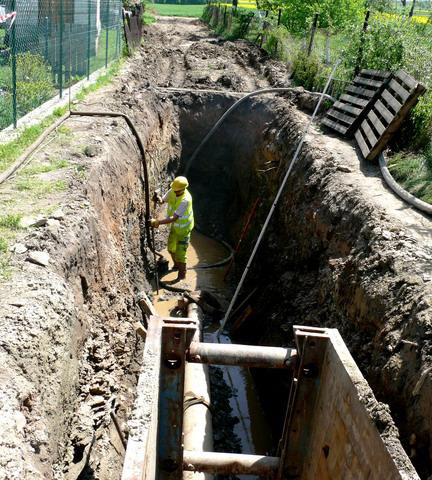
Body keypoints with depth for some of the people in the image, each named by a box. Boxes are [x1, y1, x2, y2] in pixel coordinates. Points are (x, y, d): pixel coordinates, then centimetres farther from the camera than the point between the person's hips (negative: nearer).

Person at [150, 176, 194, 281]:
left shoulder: (186, 200, -36)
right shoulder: (172, 191, -16)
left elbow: (174, 218, -39)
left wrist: (157, 222, -42)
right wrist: (159, 199, -29)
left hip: (183, 228, -7)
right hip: (174, 226, 7)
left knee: (180, 253, 0)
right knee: (171, 248, 23)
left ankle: (182, 275, 22)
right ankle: (176, 265, 51)